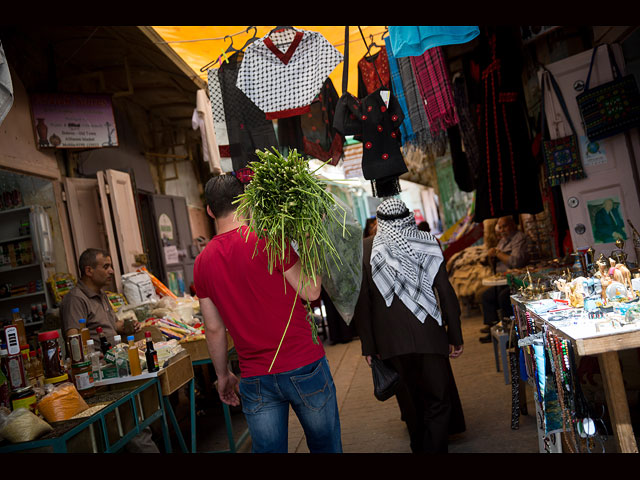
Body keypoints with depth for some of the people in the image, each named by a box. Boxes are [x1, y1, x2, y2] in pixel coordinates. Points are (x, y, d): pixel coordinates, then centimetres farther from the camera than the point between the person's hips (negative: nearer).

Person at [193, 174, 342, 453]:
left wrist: (223, 375, 20)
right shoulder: (266, 238, -12)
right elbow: (311, 291, -12)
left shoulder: (202, 262, 3)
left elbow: (214, 328, 9)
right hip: (304, 366, -4)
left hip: (255, 379, 4)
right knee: (326, 446, 14)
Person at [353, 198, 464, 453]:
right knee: (440, 399, 8)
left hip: (390, 341, 2)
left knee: (410, 401, 19)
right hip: (429, 336, -1)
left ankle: (420, 447, 35)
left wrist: (368, 345, 3)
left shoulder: (366, 249, -2)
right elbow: (446, 293, -3)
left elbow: (362, 302, -3)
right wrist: (455, 336, 4)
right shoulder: (427, 243, -2)